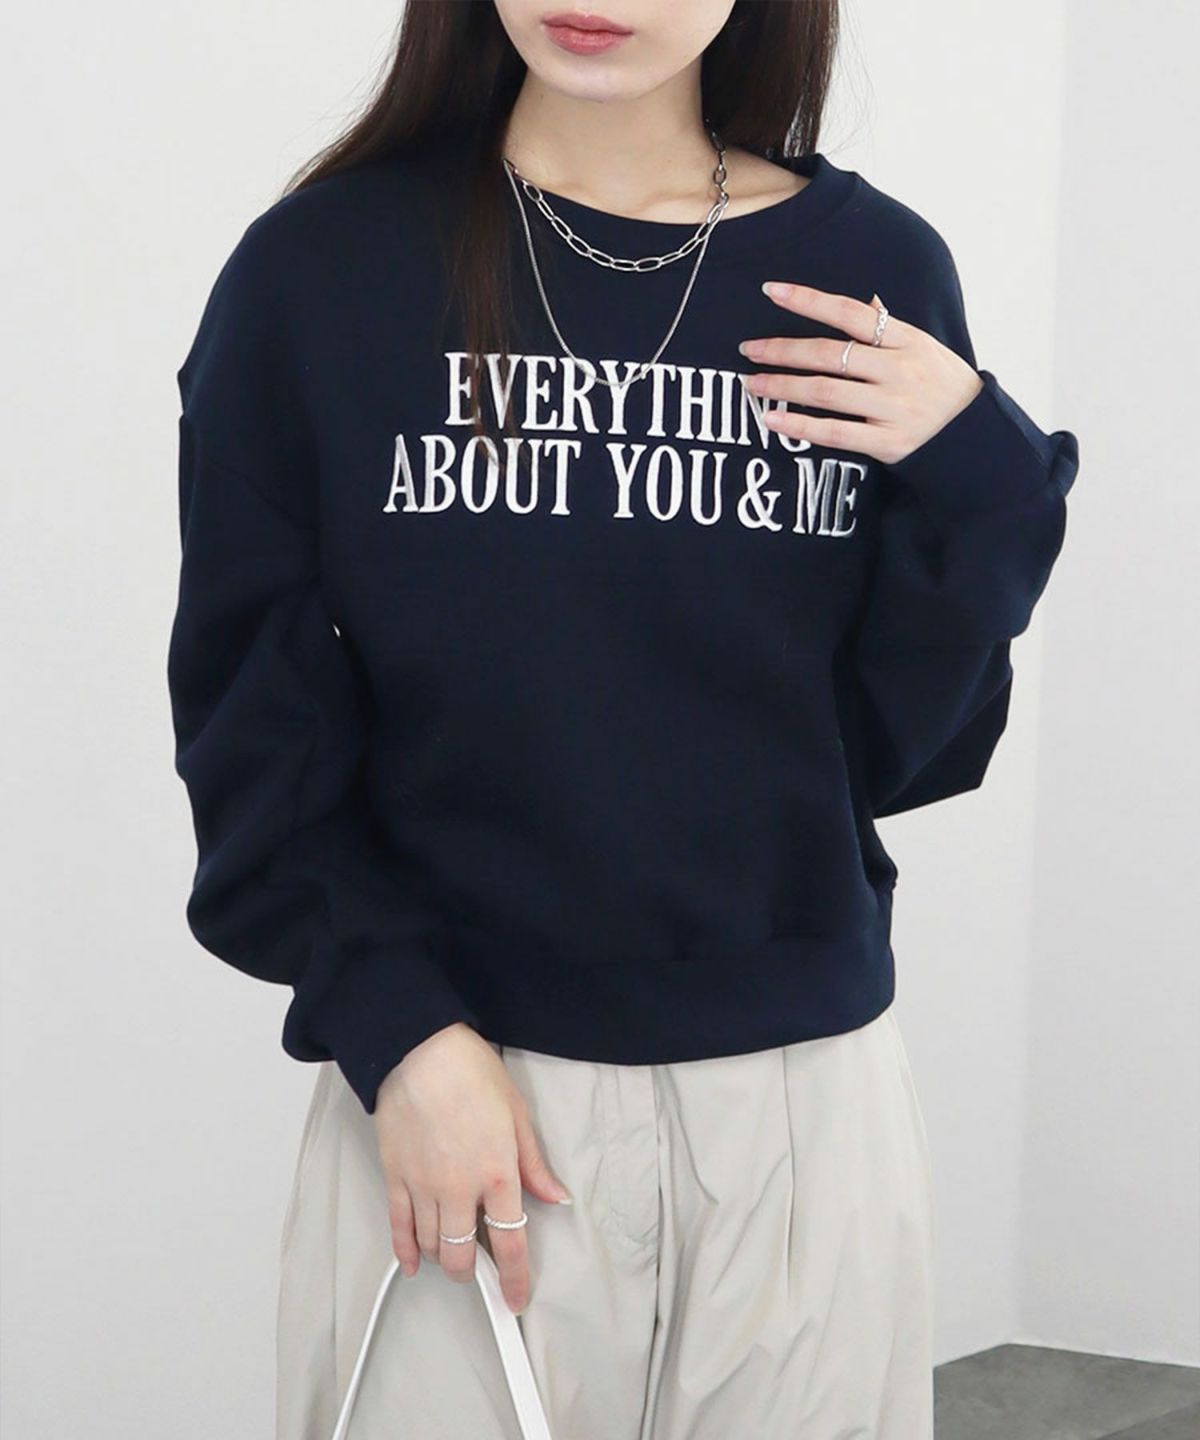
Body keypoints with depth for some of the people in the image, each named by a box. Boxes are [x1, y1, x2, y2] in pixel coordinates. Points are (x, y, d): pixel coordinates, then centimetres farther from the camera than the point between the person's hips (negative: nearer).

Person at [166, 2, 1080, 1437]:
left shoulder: (876, 272, 2)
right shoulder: (321, 267, -3)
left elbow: (905, 752, 3)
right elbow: (254, 728, -1)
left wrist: (980, 482, -11)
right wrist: (393, 1029, -12)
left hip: (805, 1102, 2)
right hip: (445, 1086, -1)